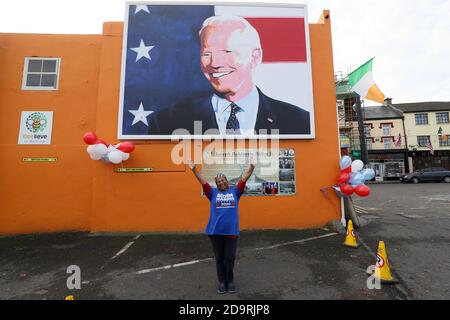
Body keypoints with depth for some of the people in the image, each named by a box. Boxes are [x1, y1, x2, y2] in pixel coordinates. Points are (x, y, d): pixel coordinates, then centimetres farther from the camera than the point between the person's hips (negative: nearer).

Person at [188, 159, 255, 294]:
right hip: (215, 232, 1)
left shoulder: (235, 192, 7)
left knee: (230, 258, 10)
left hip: (231, 231, 0)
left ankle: (230, 281, 31)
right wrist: (194, 170, -15)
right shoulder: (213, 193, 7)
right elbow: (203, 181, -2)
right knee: (219, 259, 13)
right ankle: (222, 282, 31)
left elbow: (243, 179, -3)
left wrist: (250, 169, -18)